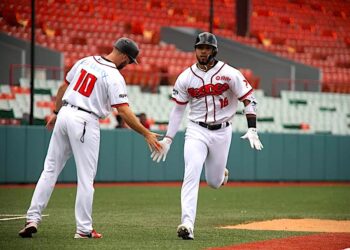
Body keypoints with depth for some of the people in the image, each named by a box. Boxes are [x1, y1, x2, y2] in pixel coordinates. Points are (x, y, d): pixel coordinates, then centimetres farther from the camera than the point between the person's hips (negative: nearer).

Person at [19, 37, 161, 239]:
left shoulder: (85, 61, 10)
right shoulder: (114, 77, -11)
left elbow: (64, 87, 18)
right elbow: (124, 111, -18)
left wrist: (57, 113, 29)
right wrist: (147, 134, -14)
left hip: (65, 114, 6)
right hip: (85, 123, -6)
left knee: (50, 169, 9)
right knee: (86, 177, 2)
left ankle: (33, 219, 4)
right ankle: (84, 229, 4)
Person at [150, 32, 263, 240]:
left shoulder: (229, 74, -8)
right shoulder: (186, 77, -1)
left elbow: (249, 100, -6)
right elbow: (178, 109, 8)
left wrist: (252, 130, -17)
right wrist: (168, 139, 4)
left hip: (222, 131, 0)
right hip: (196, 131, 0)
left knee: (214, 182, 8)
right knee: (192, 174, -19)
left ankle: (221, 173, 47)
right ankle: (187, 224, -25)